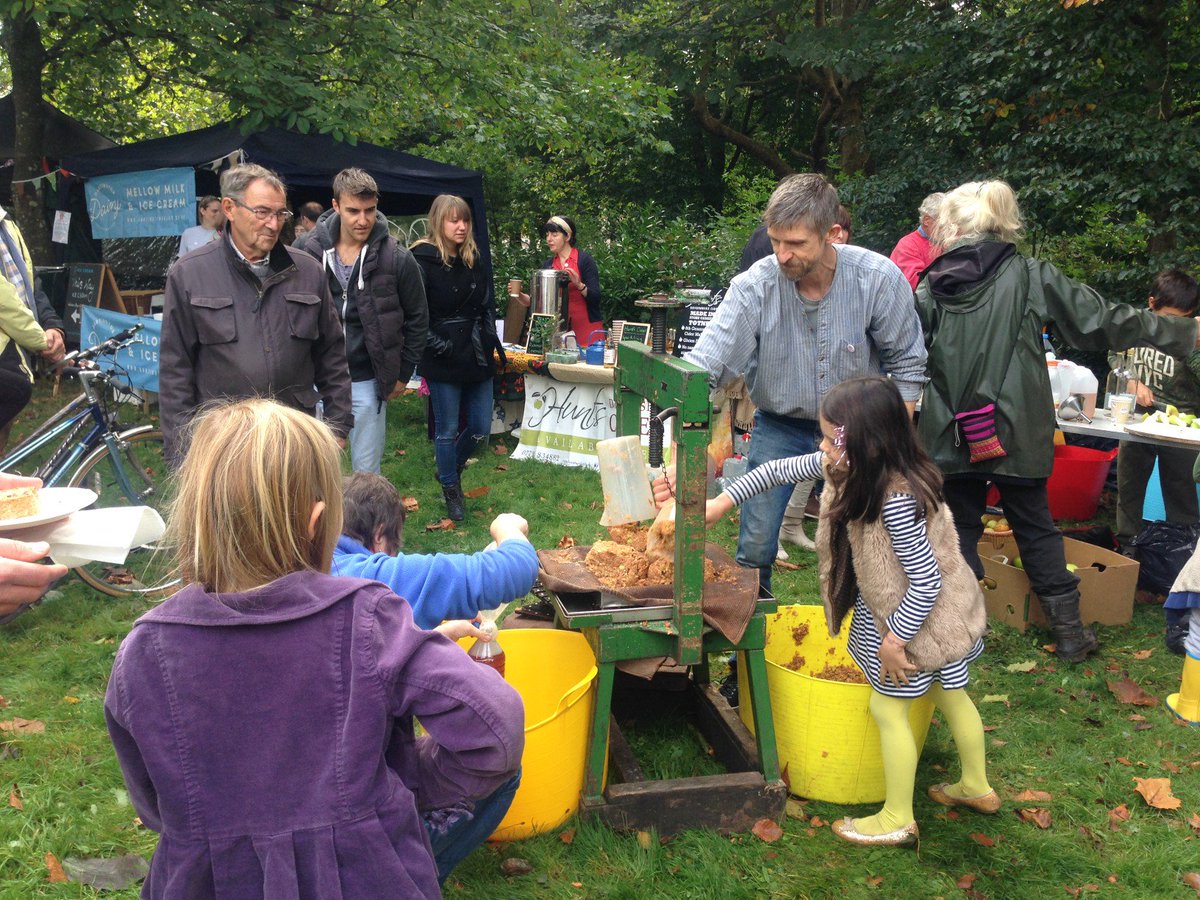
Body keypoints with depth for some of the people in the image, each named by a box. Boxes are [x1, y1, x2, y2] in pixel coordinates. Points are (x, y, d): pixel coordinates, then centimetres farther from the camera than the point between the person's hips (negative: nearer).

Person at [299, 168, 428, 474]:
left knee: (367, 471, 7)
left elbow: (417, 319, 5)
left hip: (367, 382, -1)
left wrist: (402, 374, 4)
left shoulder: (397, 258, -6)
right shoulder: (308, 250, -3)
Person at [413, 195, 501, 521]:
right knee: (448, 430, 5)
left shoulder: (473, 260, 10)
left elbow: (487, 305, 18)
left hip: (477, 359, 6)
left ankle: (451, 467, 38)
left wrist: (490, 341, 6)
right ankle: (451, 492, 24)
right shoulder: (422, 261, -10)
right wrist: (441, 348, -16)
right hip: (443, 362, -6)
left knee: (480, 429, 10)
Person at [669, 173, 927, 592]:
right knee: (755, 546, -1)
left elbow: (906, 364, -6)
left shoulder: (879, 278, -19)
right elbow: (702, 369, -26)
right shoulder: (754, 287, -22)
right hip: (778, 427, 0)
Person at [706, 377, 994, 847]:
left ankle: (897, 819, 20)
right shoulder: (846, 467, -9)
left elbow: (926, 580, -30)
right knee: (949, 695, 23)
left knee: (887, 708, 4)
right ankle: (976, 787, 42)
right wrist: (723, 501, -2)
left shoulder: (896, 497, -35)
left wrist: (895, 639, -21)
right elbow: (780, 469, 1)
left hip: (917, 615, -9)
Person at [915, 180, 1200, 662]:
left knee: (961, 526, 12)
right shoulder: (1031, 275, -4)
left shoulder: (930, 287, -2)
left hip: (951, 436, 0)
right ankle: (1069, 631, 21)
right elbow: (1099, 320, -1)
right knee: (1036, 527, 14)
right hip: (1015, 433, 0)